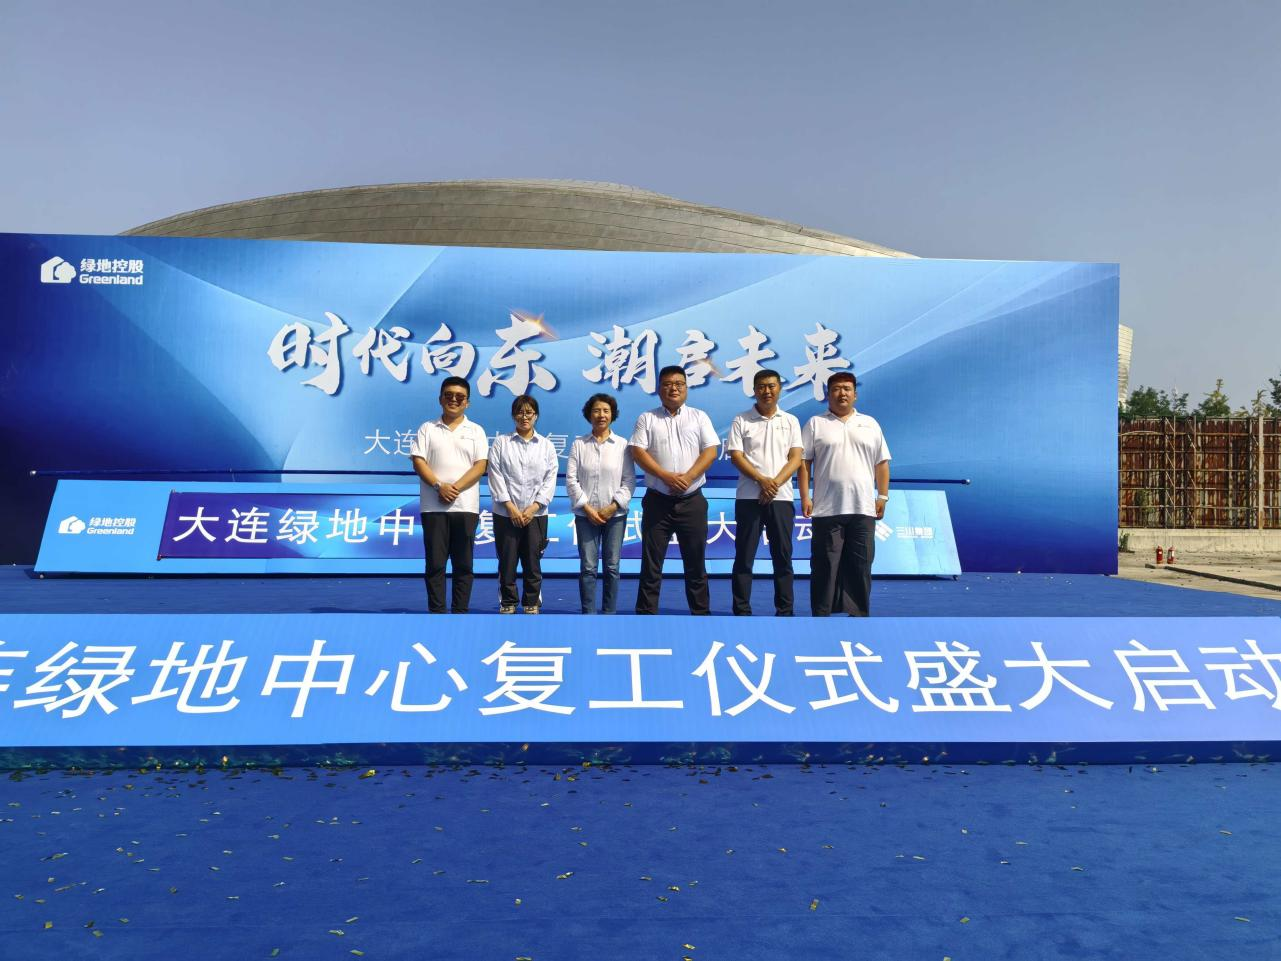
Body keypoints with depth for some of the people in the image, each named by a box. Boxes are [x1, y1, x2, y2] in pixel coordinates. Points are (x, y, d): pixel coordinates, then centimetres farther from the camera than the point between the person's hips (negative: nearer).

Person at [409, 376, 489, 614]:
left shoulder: (476, 431, 10)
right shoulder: (427, 428, 10)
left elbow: (480, 466, 0)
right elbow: (418, 461, 1)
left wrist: (456, 488, -13)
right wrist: (439, 486, -14)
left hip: (466, 506, 0)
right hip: (433, 507, 0)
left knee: (463, 564, 2)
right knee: (435, 563, 1)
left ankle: (460, 612, 9)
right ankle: (436, 612, 7)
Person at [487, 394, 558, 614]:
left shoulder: (546, 445, 9)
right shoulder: (501, 443, 4)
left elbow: (550, 480, 3)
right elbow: (496, 476, -3)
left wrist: (533, 508, -8)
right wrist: (511, 507, -11)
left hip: (536, 514, 1)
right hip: (506, 513, -1)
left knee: (533, 562, 4)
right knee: (507, 561, 3)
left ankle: (532, 604, 15)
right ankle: (507, 603, 16)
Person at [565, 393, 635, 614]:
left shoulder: (622, 445, 4)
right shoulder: (579, 444, 4)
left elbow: (629, 481, 0)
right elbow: (571, 479, -1)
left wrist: (613, 506, -10)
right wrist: (586, 508, -9)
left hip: (615, 514, 0)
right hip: (586, 514, 0)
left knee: (611, 566, 4)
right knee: (588, 567, 0)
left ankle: (609, 614, 13)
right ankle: (588, 615, 6)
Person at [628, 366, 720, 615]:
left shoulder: (699, 417, 8)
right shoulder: (647, 419, 6)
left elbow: (710, 451, -1)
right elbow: (638, 452, -4)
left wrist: (687, 477, -15)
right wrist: (666, 476, -15)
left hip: (692, 501, 1)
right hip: (657, 500, 0)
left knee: (695, 561, 7)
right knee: (651, 561, 2)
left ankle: (701, 611, 16)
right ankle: (645, 612, 9)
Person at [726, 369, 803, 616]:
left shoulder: (790, 421, 9)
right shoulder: (741, 421, 4)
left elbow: (796, 458, 2)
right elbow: (735, 456, -3)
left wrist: (775, 483, -12)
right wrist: (762, 480, -16)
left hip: (781, 497, 1)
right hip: (749, 497, -1)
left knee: (782, 556, 5)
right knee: (744, 556, 0)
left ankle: (784, 611, 12)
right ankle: (742, 610, 6)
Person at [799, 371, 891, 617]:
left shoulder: (870, 424, 13)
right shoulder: (816, 424, 6)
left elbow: (882, 464, 12)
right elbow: (804, 463, 1)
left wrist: (883, 497, 5)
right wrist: (805, 497, -6)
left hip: (863, 508, 2)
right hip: (827, 508, -2)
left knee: (860, 565, 5)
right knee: (824, 565, 1)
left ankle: (858, 614, 13)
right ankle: (820, 615, 8)